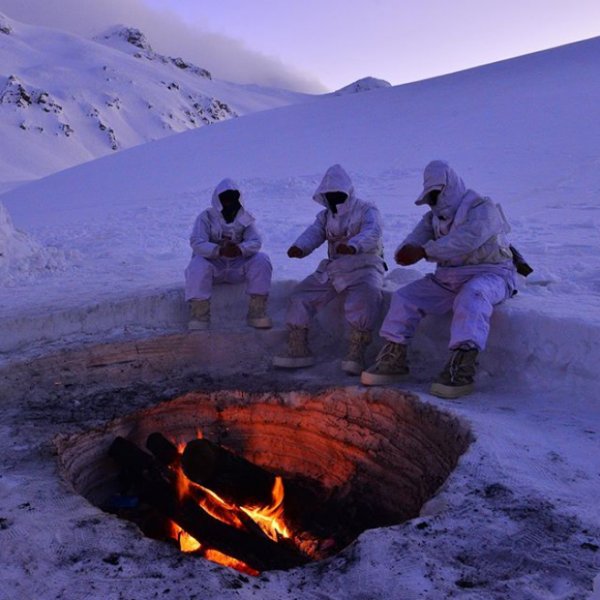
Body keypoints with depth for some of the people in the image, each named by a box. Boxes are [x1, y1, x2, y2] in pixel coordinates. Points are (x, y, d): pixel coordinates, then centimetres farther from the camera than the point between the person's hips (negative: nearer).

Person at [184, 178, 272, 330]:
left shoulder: (245, 218, 6)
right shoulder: (206, 217, -2)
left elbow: (255, 242, -10)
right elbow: (196, 242, -18)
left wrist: (239, 249, -35)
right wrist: (219, 250, -38)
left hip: (238, 267, 2)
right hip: (212, 266, -2)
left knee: (261, 260, -22)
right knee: (198, 265, -34)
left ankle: (257, 312, -19)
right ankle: (199, 316, -29)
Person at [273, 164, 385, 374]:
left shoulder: (367, 210, -2)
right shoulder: (325, 216, 16)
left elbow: (371, 233, -25)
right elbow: (313, 234, -4)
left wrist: (353, 246, -48)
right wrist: (299, 248, -30)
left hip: (363, 268, -5)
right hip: (333, 268, 6)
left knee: (364, 298, -36)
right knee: (301, 294, -10)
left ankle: (356, 355, -33)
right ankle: (298, 349, -7)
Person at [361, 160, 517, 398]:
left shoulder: (483, 208, -8)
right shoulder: (433, 217, 12)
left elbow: (466, 240, -28)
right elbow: (408, 248, 0)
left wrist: (425, 251, -31)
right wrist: (408, 251, -26)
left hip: (489, 274, -6)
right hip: (448, 279, 6)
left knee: (472, 295, -39)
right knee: (404, 297, -9)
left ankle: (461, 368, -48)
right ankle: (394, 359, -7)